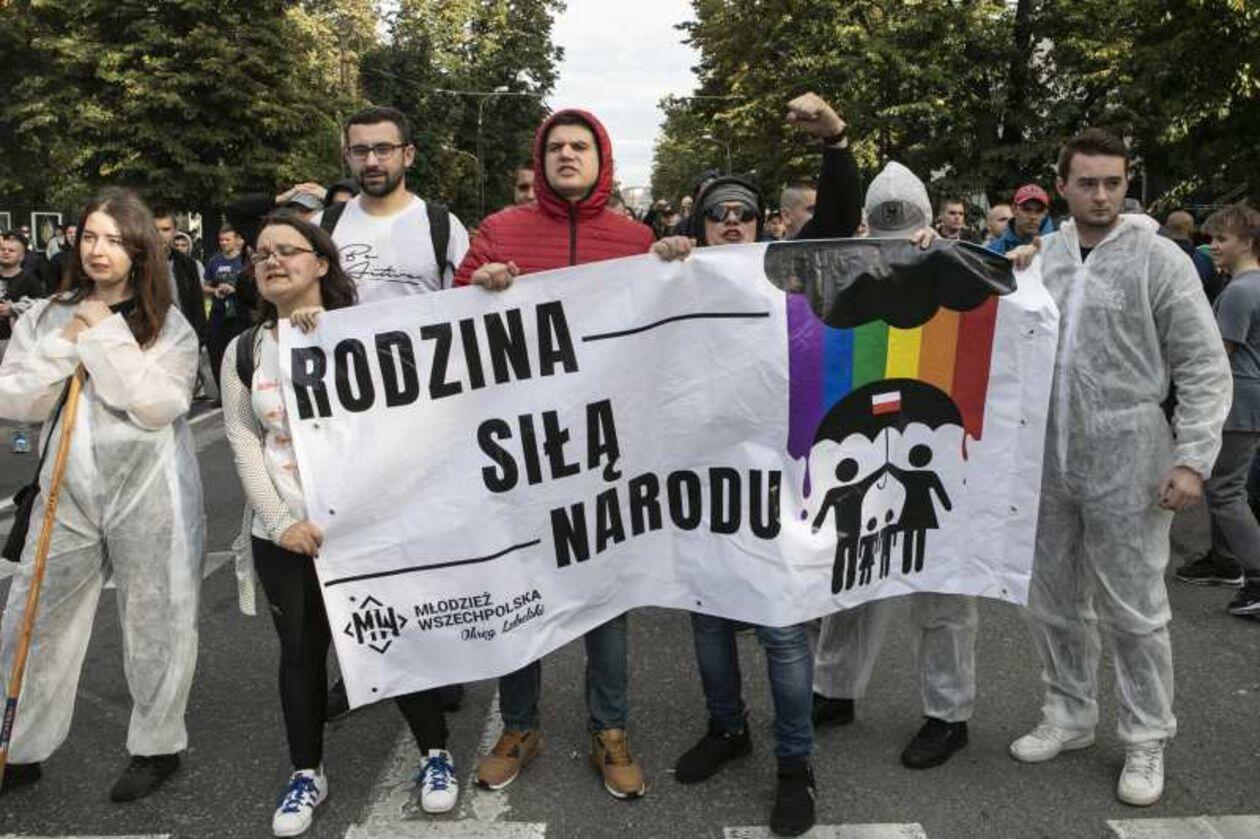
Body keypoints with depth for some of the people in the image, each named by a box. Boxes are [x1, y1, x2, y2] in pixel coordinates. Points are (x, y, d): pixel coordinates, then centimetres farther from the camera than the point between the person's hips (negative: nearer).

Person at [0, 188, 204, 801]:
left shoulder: (170, 325, -3)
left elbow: (158, 406, -16)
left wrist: (105, 335, -15)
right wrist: (64, 345, -12)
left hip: (150, 495, -3)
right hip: (67, 493, 3)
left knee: (156, 624, 8)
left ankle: (157, 746, 27)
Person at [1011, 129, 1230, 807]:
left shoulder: (1158, 259, -6)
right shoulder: (1040, 256, 6)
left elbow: (1205, 366, -7)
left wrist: (1193, 457, -15)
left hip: (1125, 465, -4)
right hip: (1046, 463, 4)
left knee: (1133, 611, 5)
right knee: (1054, 602, 15)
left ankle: (1147, 741, 22)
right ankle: (1068, 715, 32)